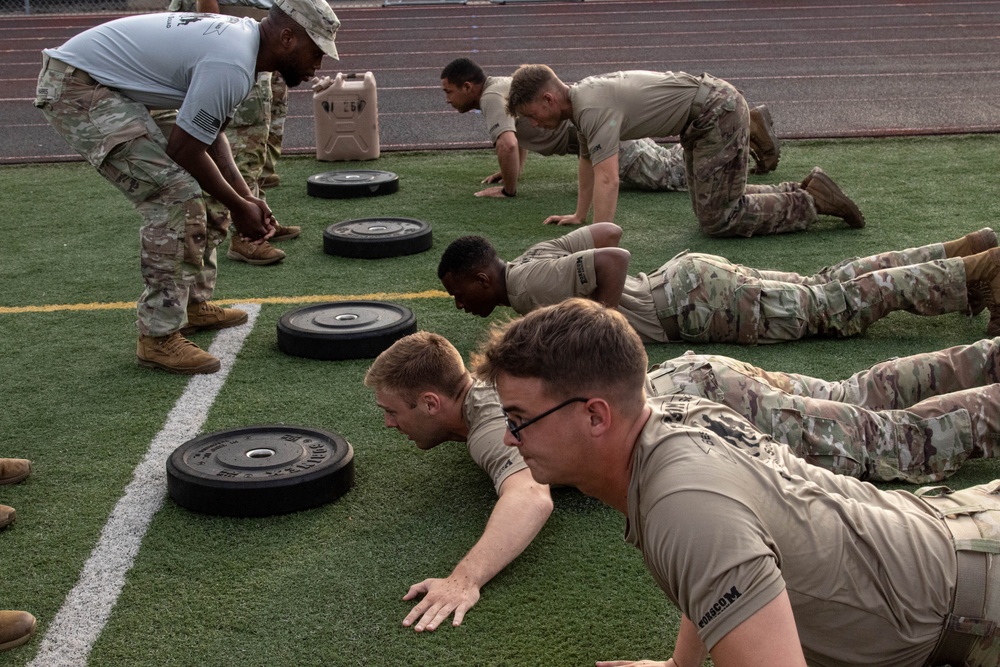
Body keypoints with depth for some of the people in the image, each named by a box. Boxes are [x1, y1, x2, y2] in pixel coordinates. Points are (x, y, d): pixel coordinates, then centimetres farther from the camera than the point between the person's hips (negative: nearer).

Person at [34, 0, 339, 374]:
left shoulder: (241, 36, 6)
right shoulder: (232, 66, -25)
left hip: (103, 83, 11)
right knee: (174, 192, -16)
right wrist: (238, 206, -6)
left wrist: (245, 195, 7)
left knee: (191, 186, 14)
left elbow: (210, 133, 13)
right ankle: (159, 337, -10)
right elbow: (185, 148, -18)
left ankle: (193, 303, 25)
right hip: (77, 89, -11)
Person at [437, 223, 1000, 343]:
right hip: (684, 280, 8)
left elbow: (615, 258, -31)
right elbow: (611, 232, 18)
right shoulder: (537, 259, 8)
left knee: (836, 306, -5)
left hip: (696, 298, -8)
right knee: (829, 287, 12)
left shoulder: (529, 285, -20)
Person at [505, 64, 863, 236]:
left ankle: (812, 202, 2)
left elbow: (607, 180, -35)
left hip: (719, 112, -10)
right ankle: (803, 191, 25)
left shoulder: (593, 108, -26)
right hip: (704, 115, 10)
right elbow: (587, 160, 23)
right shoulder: (579, 98, 6)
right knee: (715, 204, 20)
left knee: (718, 220, -8)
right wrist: (577, 215, 26)